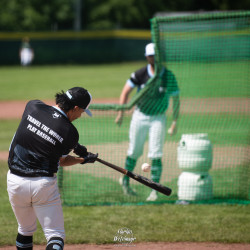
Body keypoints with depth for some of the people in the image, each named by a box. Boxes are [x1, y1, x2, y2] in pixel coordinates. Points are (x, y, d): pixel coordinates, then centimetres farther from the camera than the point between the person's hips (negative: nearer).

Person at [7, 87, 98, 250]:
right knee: (56, 236, 2)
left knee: (26, 230, 23)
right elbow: (61, 161, 4)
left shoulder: (33, 107, -2)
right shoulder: (71, 133, -11)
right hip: (44, 185, -4)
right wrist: (83, 160, 21)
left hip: (15, 182, 4)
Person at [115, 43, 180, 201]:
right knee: (135, 152, 9)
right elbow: (126, 92, -2)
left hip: (158, 118, -1)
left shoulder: (169, 77, -9)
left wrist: (175, 122, -3)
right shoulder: (140, 74, -10)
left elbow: (176, 99, -1)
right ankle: (125, 180, 32)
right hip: (140, 117, 1)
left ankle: (155, 190, -4)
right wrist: (121, 113, -10)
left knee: (156, 155, -9)